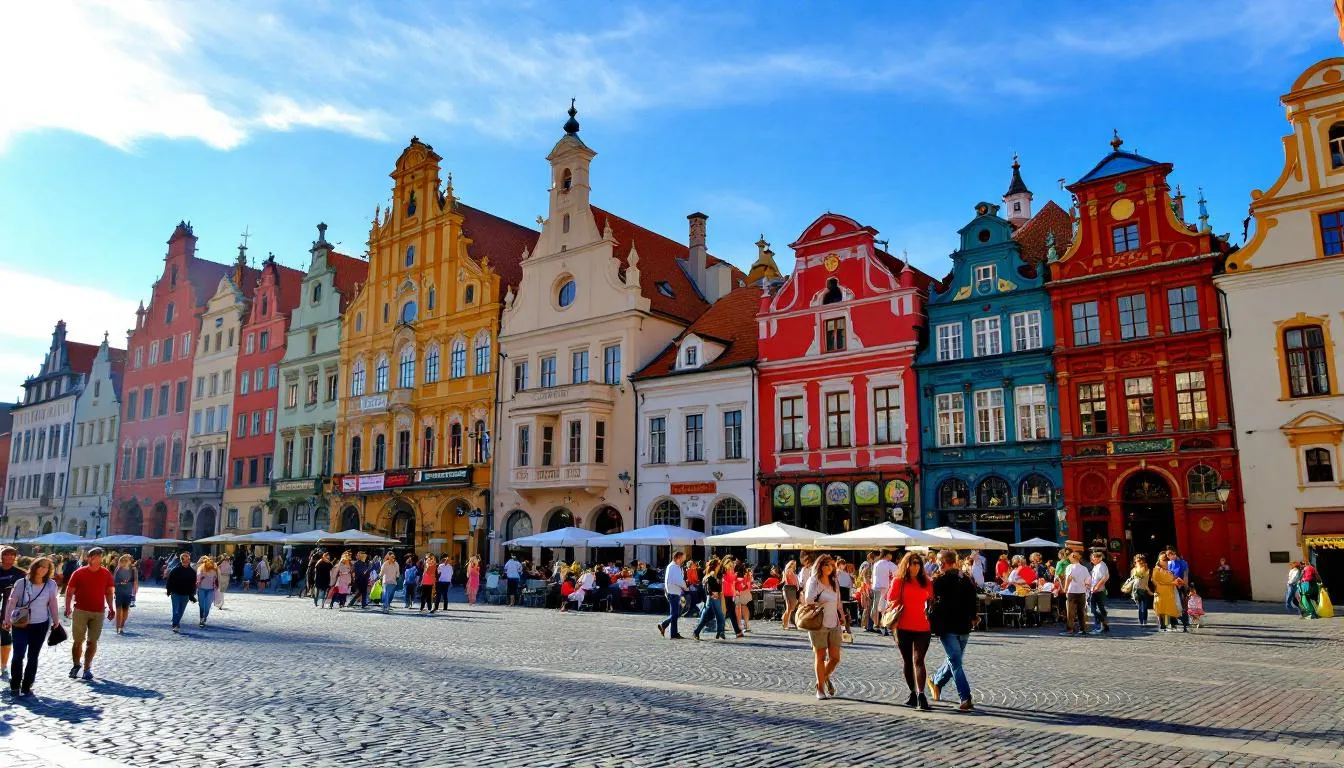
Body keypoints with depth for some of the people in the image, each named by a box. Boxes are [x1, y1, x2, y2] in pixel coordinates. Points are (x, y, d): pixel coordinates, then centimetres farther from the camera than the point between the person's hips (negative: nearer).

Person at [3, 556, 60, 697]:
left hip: (41, 625, 2)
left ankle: (27, 686, 16)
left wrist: (56, 621, 8)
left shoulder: (51, 584, -3)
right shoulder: (21, 583, -9)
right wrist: (7, 619, -19)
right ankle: (15, 686, 12)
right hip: (20, 624, -2)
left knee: (33, 656, 7)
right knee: (19, 655, -7)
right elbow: (11, 601, -10)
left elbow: (52, 603, 5)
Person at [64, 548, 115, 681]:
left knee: (92, 642, 4)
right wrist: (67, 608, -10)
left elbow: (109, 593, 11)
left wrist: (111, 608, 4)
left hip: (98, 612, 1)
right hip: (80, 611, -1)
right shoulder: (79, 573, -2)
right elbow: (69, 591, 1)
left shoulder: (106, 574, 3)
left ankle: (87, 668, 12)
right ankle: (76, 665, 23)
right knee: (78, 641, 5)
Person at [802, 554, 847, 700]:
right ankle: (820, 688, 18)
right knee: (820, 657, 4)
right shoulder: (813, 581, -7)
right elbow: (808, 600, -17)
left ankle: (826, 677, 33)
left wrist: (842, 617, 17)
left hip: (834, 624, 5)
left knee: (835, 657, 4)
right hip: (818, 625, -5)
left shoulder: (835, 582, 11)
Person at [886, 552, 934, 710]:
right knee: (907, 661, 11)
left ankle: (921, 695, -18)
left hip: (922, 627, 0)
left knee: (918, 660, -12)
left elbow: (932, 601, 13)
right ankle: (913, 693, 25)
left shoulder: (926, 582, 7)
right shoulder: (899, 581, 2)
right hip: (903, 627, 0)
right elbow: (890, 600, 2)